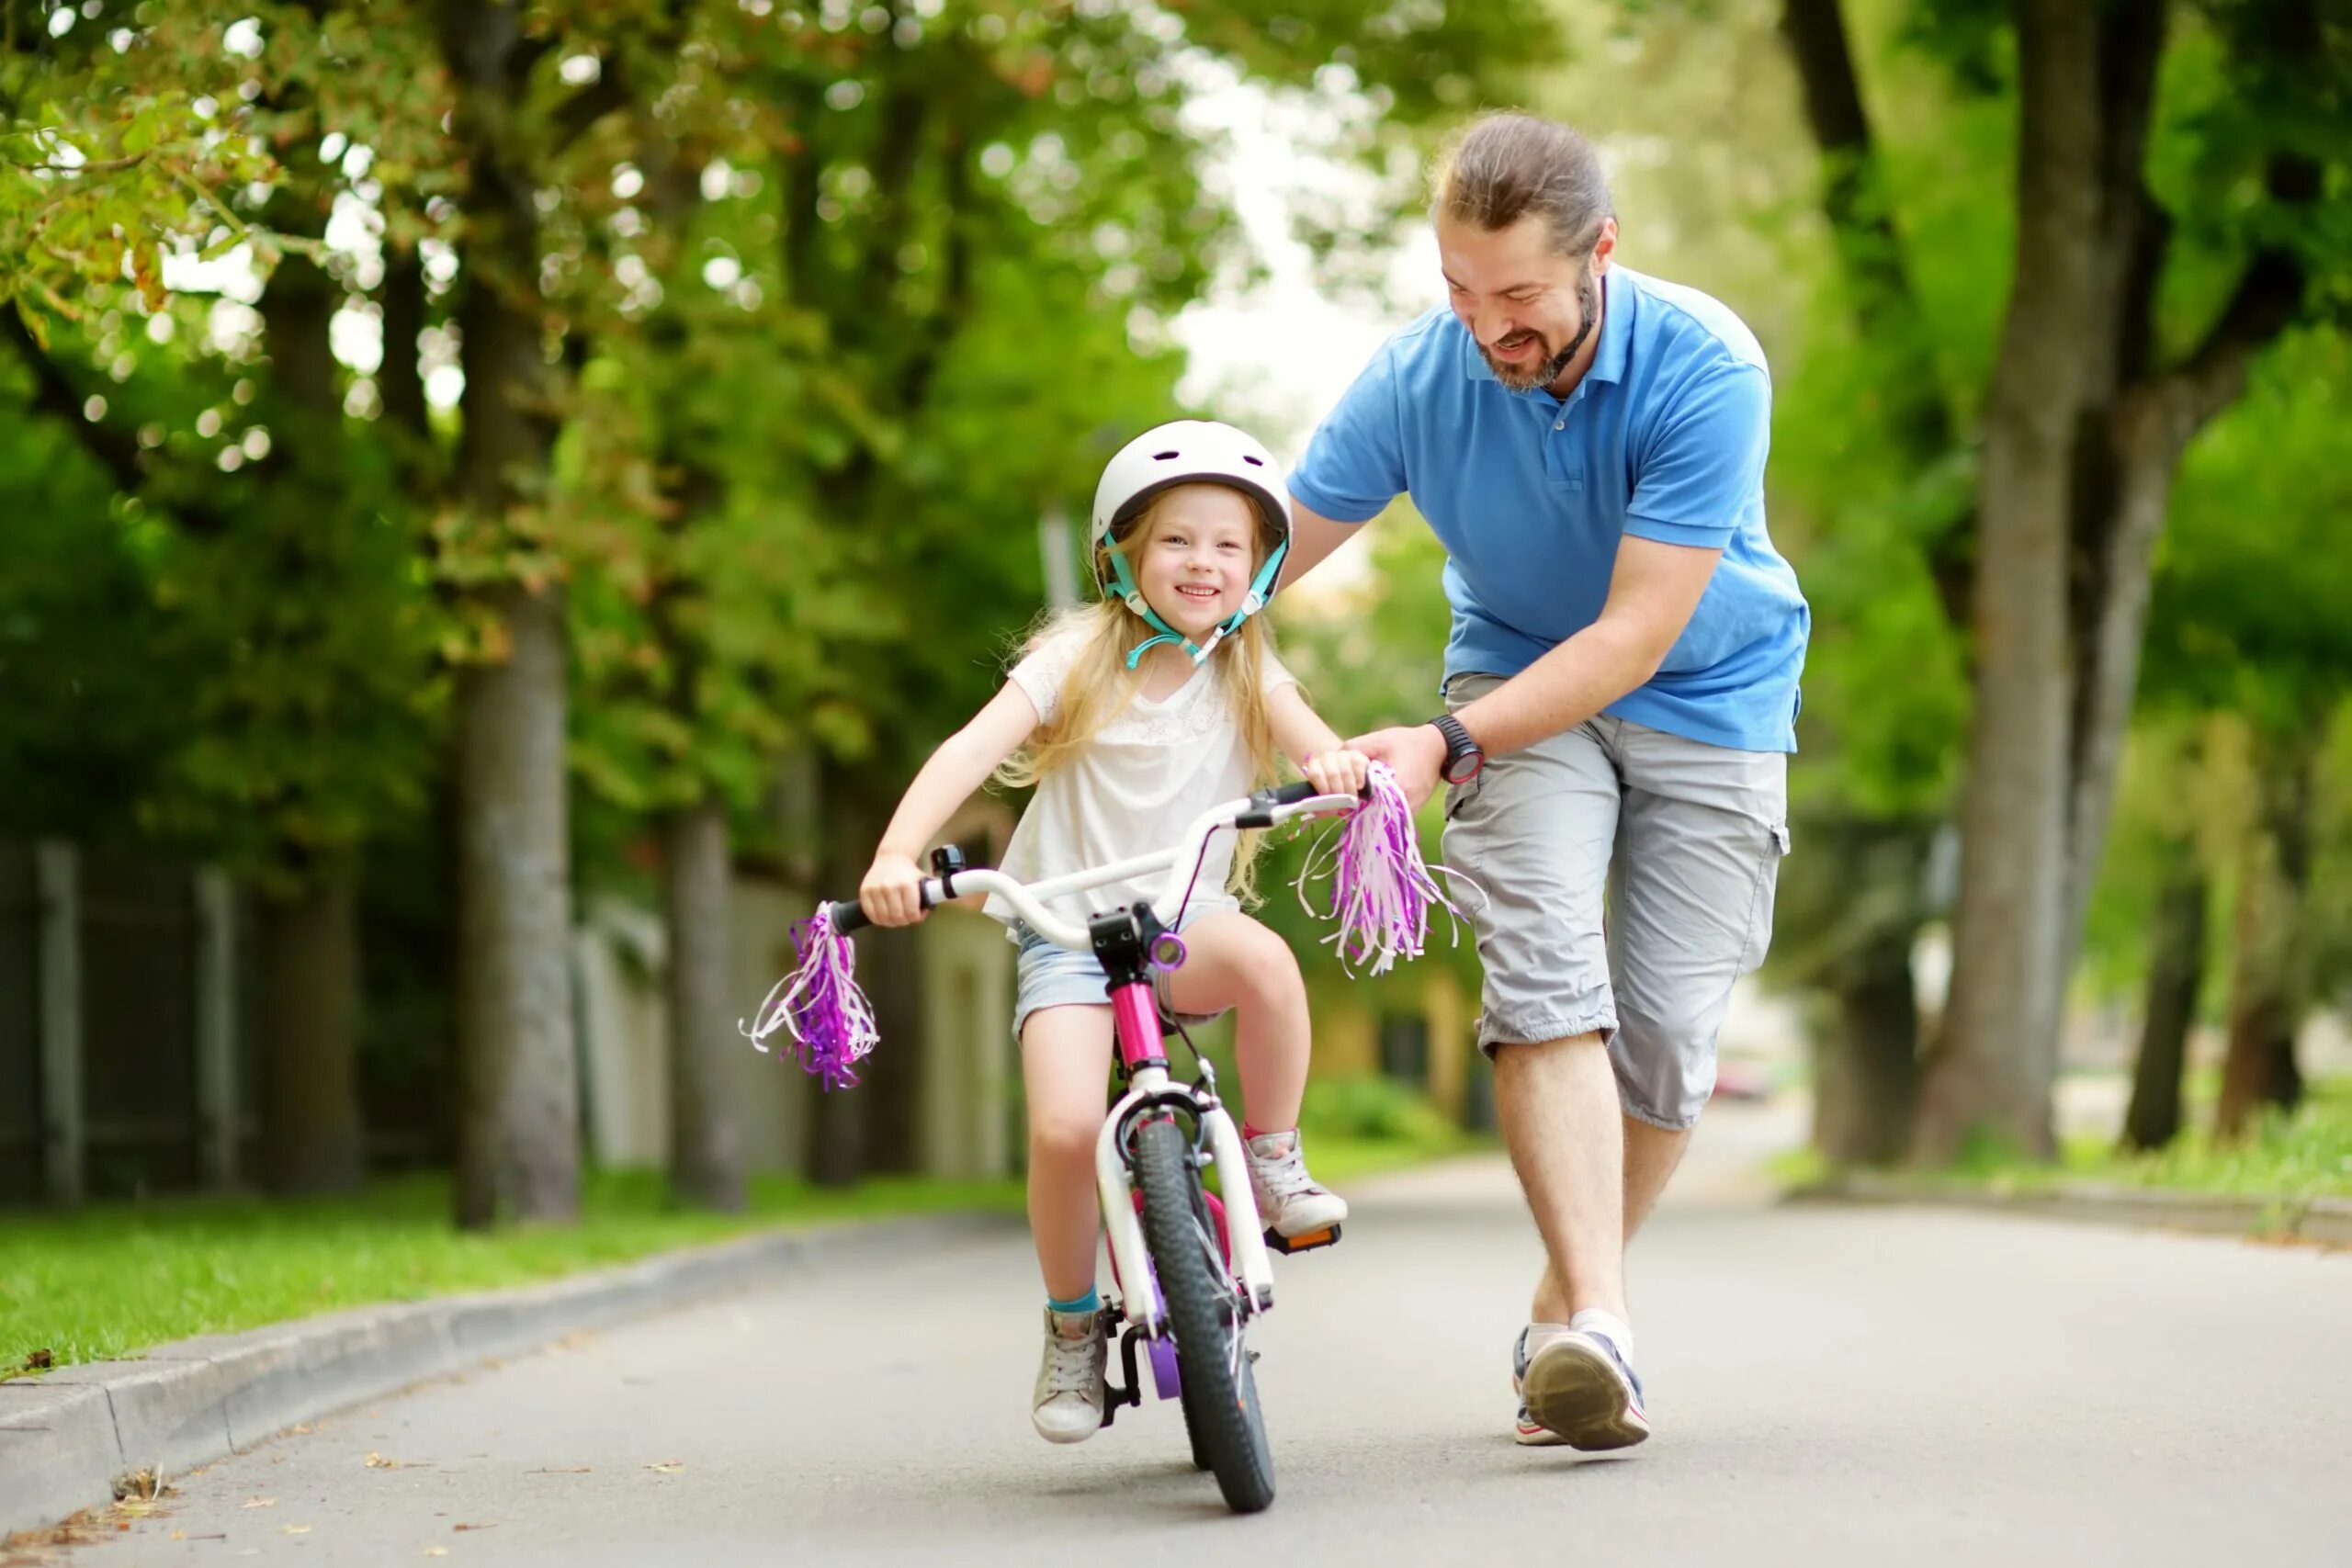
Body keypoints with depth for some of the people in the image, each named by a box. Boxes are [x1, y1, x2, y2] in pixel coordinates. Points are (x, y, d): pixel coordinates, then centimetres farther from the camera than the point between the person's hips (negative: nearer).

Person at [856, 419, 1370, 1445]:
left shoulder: (1249, 675, 6)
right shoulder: (1080, 657, -1)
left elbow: (1309, 740, -12)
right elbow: (971, 751, -12)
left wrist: (1335, 761, -38)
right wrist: (896, 855, -28)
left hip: (1183, 921, 1)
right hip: (1064, 929, -1)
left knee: (1263, 958, -36)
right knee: (1065, 1128, -24)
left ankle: (1273, 1161, -12)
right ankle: (1071, 1326, 1)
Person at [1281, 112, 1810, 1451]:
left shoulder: (1704, 370, -28)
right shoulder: (1417, 377, -20)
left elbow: (1634, 634, -28)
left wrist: (1449, 744, -35)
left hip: (1707, 694, -1)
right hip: (1522, 679, 1)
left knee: (1667, 1033, -6)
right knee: (1546, 971, -23)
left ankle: (1561, 1311, 15)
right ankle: (1599, 1321, -31)